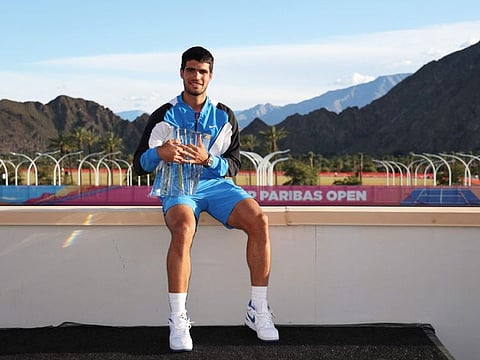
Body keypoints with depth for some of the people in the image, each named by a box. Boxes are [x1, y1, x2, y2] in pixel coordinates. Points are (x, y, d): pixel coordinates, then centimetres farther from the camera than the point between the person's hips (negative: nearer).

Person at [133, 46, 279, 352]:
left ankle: (259, 311, -14)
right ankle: (178, 321, -29)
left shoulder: (225, 116, 14)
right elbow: (140, 165, 5)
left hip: (217, 184, 3)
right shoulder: (164, 116, 8)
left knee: (260, 221, -25)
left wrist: (208, 160, -14)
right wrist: (159, 154, -19)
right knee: (183, 228, -37)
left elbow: (234, 165, 7)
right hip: (178, 187, -2)